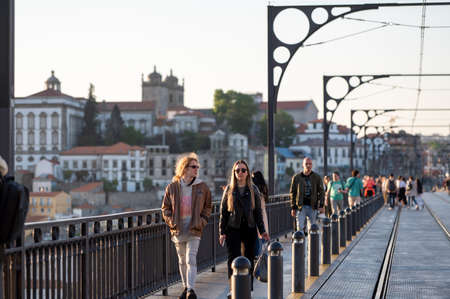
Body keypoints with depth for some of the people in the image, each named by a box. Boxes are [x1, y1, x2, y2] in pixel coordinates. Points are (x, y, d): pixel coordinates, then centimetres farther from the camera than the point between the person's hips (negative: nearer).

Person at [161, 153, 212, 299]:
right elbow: (165, 207, 8)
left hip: (194, 229, -2)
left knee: (191, 259, -14)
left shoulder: (202, 187, 1)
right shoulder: (172, 187, 0)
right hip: (178, 230, 2)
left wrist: (202, 221, -1)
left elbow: (207, 206, 12)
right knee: (182, 261, 11)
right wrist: (171, 221, -6)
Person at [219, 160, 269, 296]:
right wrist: (222, 232, -1)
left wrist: (262, 230, 2)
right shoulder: (229, 189, 4)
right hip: (233, 229, -1)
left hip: (249, 229, 1)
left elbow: (258, 211, 7)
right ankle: (233, 288, -7)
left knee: (249, 258, 5)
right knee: (233, 257, -9)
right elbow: (223, 212, 4)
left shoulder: (253, 189, 5)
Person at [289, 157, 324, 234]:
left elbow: (321, 192, 7)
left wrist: (321, 205, -2)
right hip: (300, 206, -1)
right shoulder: (296, 177, 3)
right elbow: (292, 193, 6)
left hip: (312, 207, 1)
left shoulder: (317, 177, 5)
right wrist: (293, 208, 2)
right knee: (300, 227, -9)